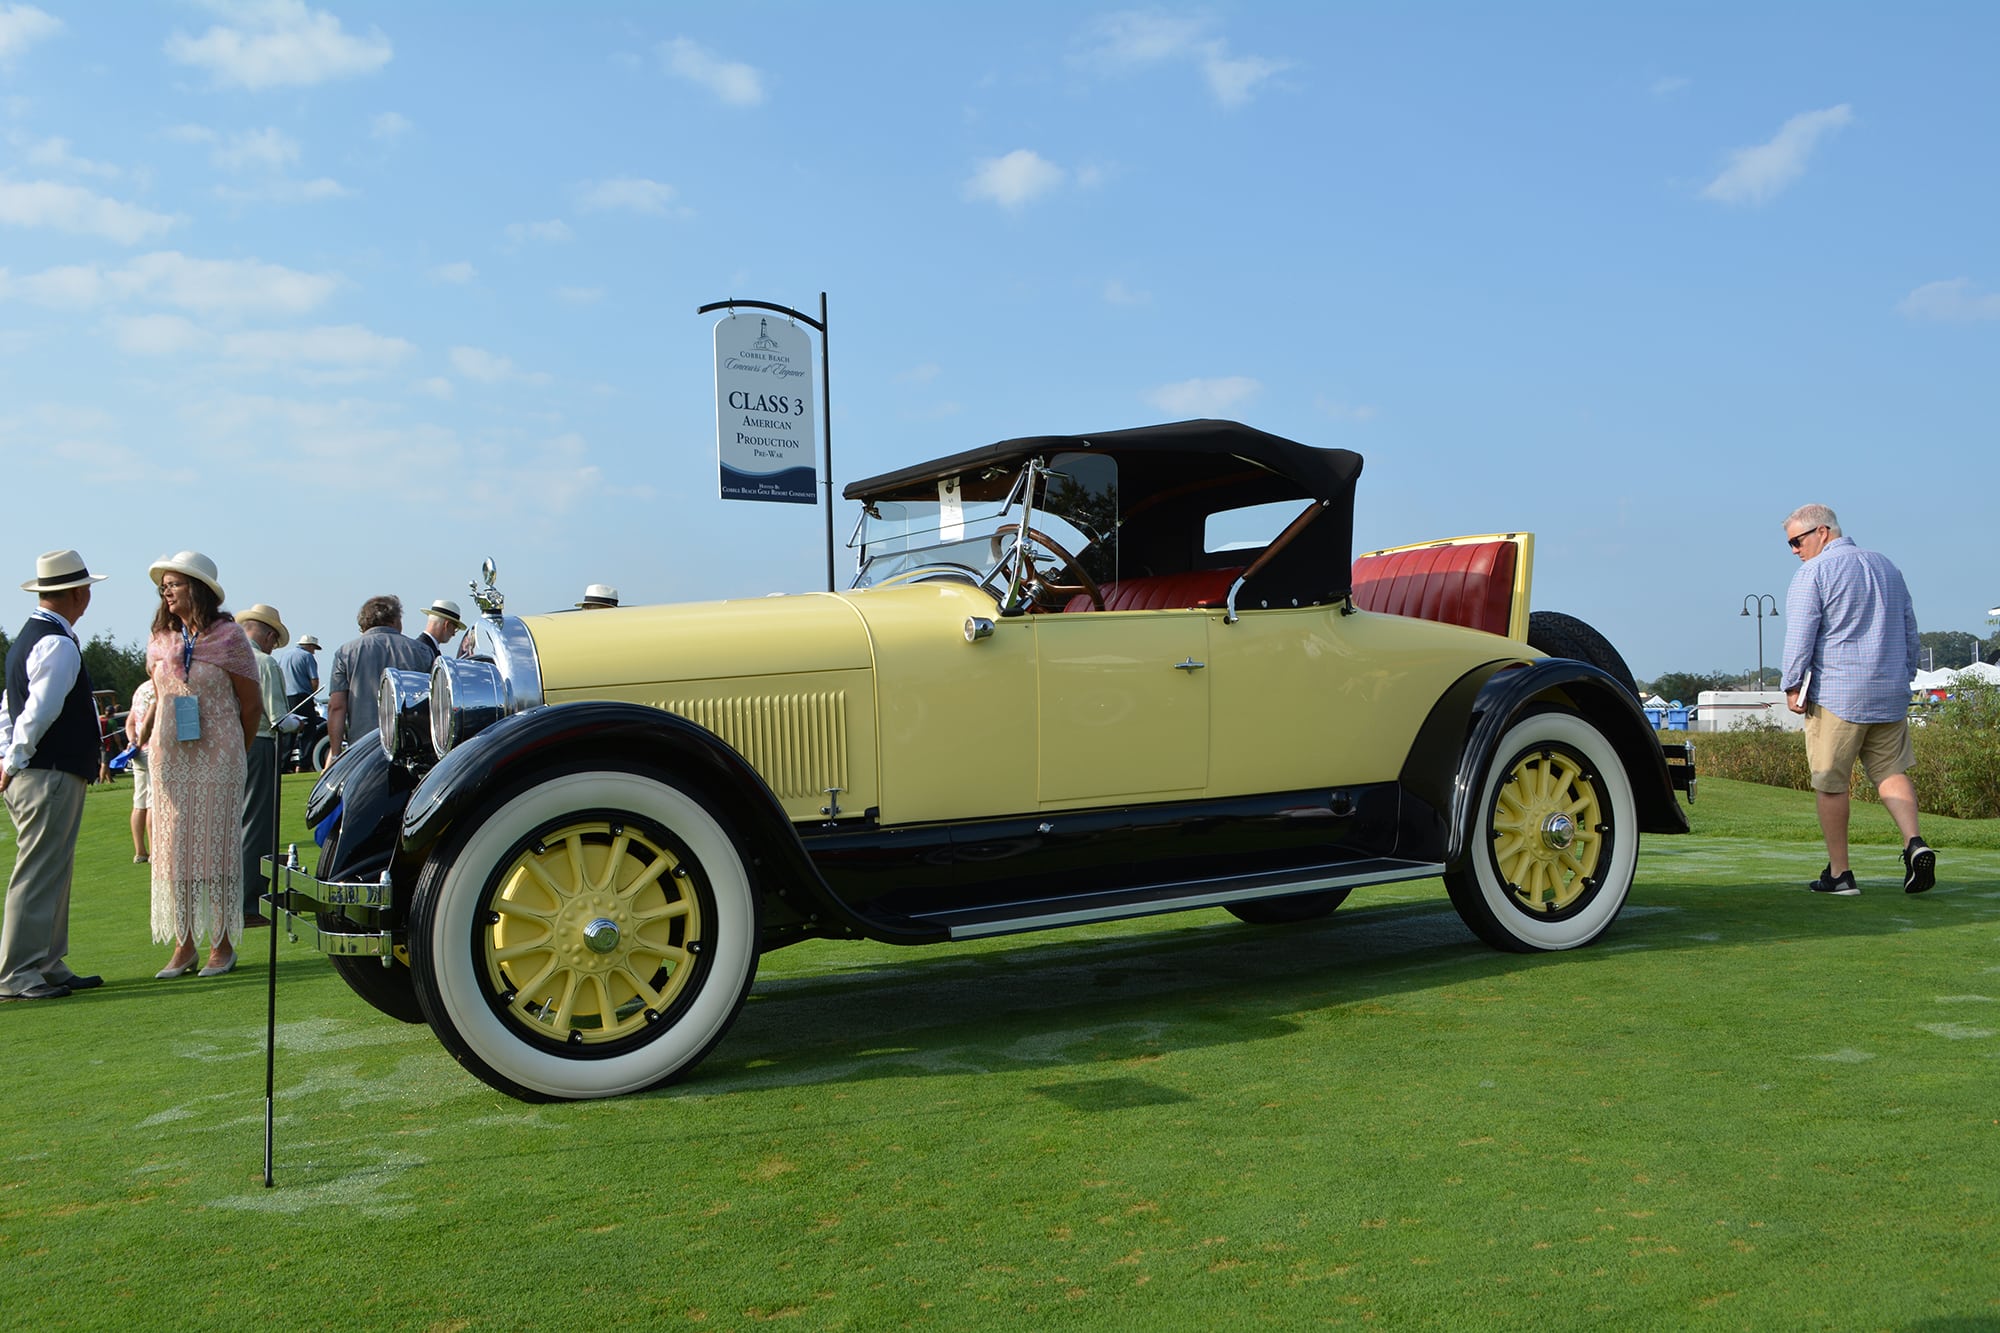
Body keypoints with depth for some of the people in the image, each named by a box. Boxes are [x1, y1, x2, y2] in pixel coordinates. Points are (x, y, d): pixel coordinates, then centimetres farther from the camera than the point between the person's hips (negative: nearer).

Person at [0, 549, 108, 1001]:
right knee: (38, 875, -6)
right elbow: (39, 712, -22)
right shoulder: (59, 645, -15)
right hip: (51, 776, -10)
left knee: (54, 874, 14)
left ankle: (49, 967, 21)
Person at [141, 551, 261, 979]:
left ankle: (222, 945, 7)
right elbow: (159, 698, 19)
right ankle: (183, 944, 10)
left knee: (216, 843, 0)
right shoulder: (160, 640, 8)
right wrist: (145, 732, 6)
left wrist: (236, 752, 7)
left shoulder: (228, 635, -4)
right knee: (173, 845, 3)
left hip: (217, 754, -4)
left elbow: (251, 703, 1)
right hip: (170, 755, 4)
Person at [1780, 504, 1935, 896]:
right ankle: (1915, 843, -10)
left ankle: (1839, 873, 4)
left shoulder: (1813, 573, -6)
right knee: (1892, 771, 12)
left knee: (1830, 783, 1)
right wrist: (1904, 676, 28)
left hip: (1837, 695, -6)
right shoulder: (1886, 566, 17)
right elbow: (1910, 629, 22)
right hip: (1891, 695, 7)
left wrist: (1792, 686, -5)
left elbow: (1800, 636, -12)